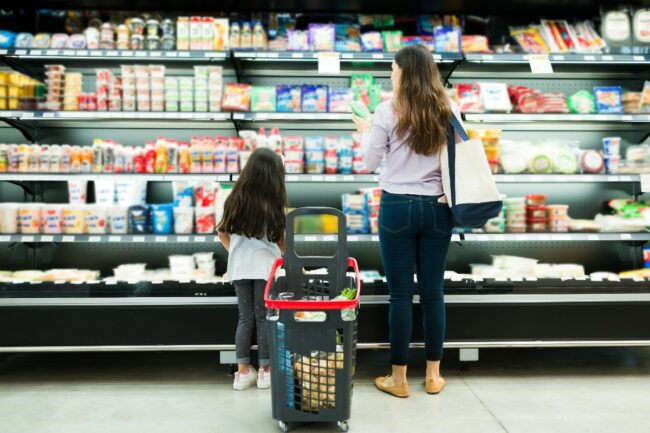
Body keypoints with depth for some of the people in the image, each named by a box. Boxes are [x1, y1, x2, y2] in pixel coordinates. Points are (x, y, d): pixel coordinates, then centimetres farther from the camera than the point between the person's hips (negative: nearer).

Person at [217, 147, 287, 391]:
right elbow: (280, 240, -2)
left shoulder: (236, 200, 3)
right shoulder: (275, 205, -7)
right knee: (263, 318, 6)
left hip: (239, 267, 3)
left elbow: (222, 234, 8)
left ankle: (243, 371, 15)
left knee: (245, 318, 11)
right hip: (265, 266, -3)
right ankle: (265, 370, 15)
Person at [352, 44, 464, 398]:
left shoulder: (388, 110, -7)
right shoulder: (449, 109, 3)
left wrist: (365, 133, 16)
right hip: (437, 207, 3)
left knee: (400, 293, 4)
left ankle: (398, 378, 16)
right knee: (433, 291, 11)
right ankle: (433, 375, 24)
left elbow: (371, 161, -1)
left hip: (398, 206, -3)